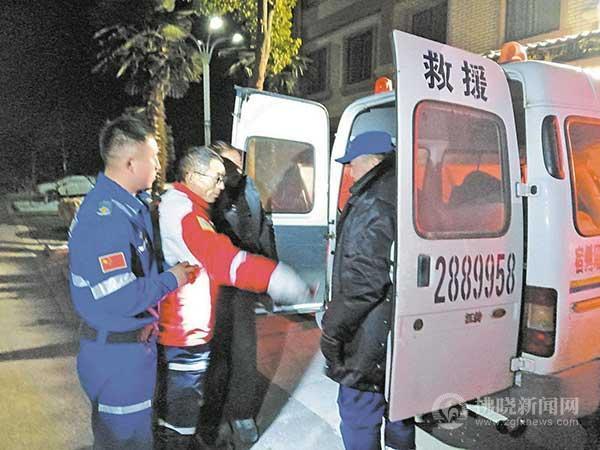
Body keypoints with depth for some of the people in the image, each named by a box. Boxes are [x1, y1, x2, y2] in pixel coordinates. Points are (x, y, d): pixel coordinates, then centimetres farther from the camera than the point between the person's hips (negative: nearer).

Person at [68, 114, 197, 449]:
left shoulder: (131, 203, 3)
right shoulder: (105, 219, -28)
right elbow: (121, 299, -30)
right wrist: (171, 279, -17)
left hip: (135, 342, 9)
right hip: (118, 355, -9)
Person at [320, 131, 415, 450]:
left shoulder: (372, 205, -19)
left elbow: (363, 280, -24)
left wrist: (332, 328, -15)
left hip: (370, 338, -9)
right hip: (404, 336, 10)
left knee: (358, 415, 6)